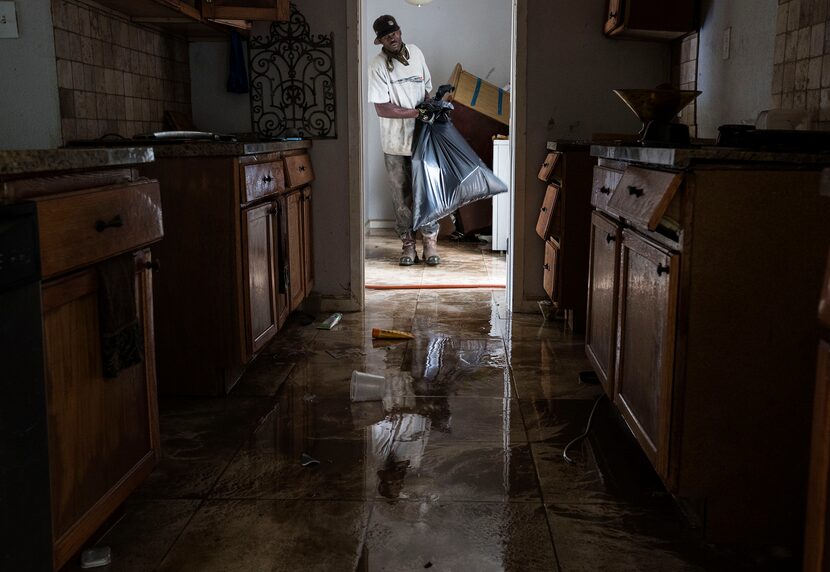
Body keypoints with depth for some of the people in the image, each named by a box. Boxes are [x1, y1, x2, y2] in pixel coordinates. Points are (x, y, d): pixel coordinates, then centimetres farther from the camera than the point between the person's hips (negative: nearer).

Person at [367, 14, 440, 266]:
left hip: (422, 137, 3)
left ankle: (430, 241, 13)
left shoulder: (415, 52, 3)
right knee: (401, 195, 5)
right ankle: (408, 243, 16)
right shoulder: (377, 66, -12)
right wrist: (417, 113, -20)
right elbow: (382, 109, -18)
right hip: (395, 143, -2)